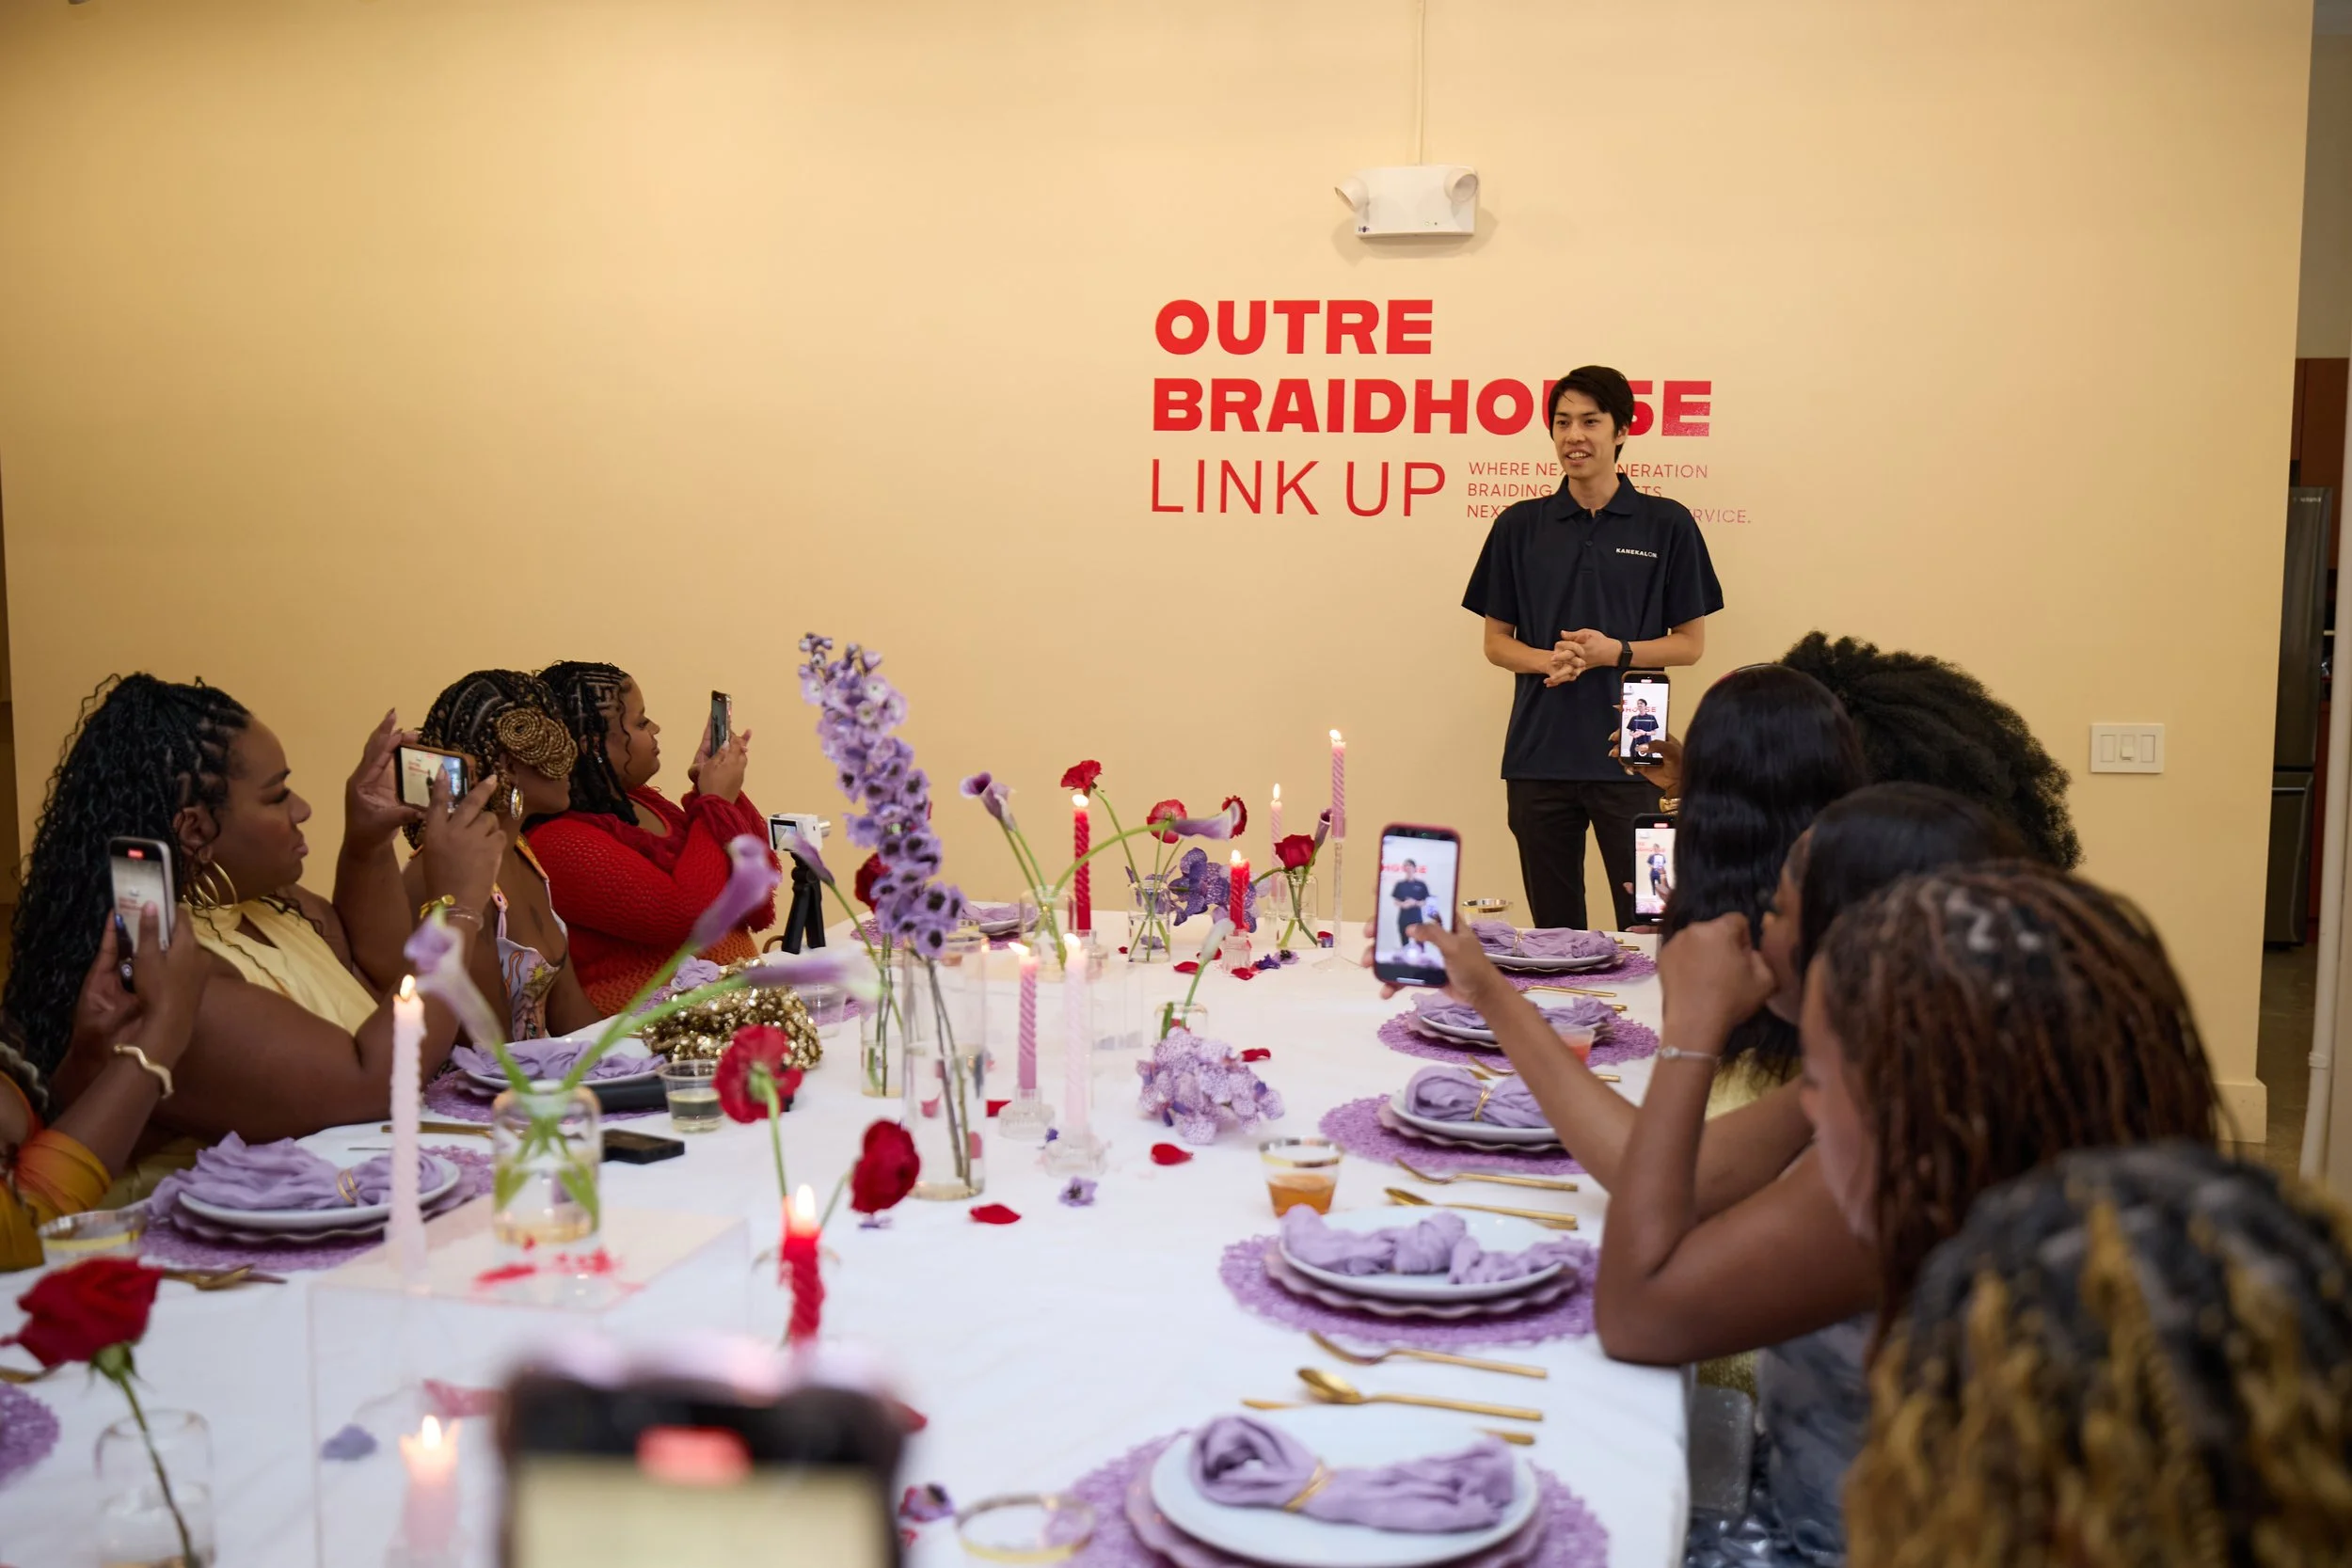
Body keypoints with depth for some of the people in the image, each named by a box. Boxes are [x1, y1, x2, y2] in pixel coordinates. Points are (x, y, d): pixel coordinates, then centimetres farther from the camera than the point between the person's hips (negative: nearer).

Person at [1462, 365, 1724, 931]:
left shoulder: (1667, 524, 3)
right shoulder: (1520, 525, 8)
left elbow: (1690, 642, 6)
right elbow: (1496, 642, 11)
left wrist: (1616, 652, -12)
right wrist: (1549, 660, -11)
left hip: (1631, 756, -2)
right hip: (1538, 755, 2)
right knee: (1552, 926, 9)